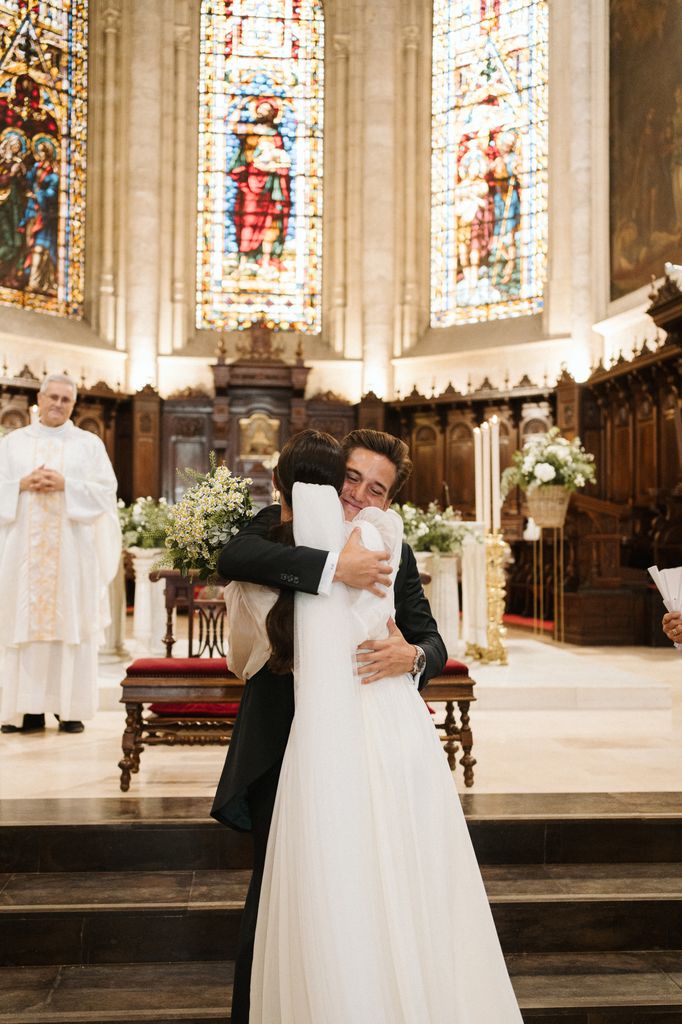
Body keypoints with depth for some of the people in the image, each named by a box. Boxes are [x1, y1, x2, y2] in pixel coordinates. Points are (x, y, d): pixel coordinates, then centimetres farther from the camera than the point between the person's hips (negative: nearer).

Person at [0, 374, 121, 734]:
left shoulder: (90, 443, 9)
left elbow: (106, 490, 0)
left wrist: (65, 485, -12)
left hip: (72, 549, -1)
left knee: (70, 622, -3)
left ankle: (70, 707, 2)